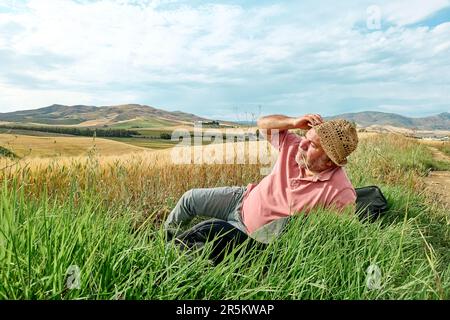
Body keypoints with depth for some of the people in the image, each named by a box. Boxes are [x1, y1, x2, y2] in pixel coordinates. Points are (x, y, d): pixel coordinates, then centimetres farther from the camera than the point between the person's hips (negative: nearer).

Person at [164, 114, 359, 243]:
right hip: (243, 199, 5)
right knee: (190, 198, 9)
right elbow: (263, 124, -6)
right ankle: (165, 236, 40)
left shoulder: (341, 193, -31)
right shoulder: (294, 146, -16)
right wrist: (293, 122, -23)